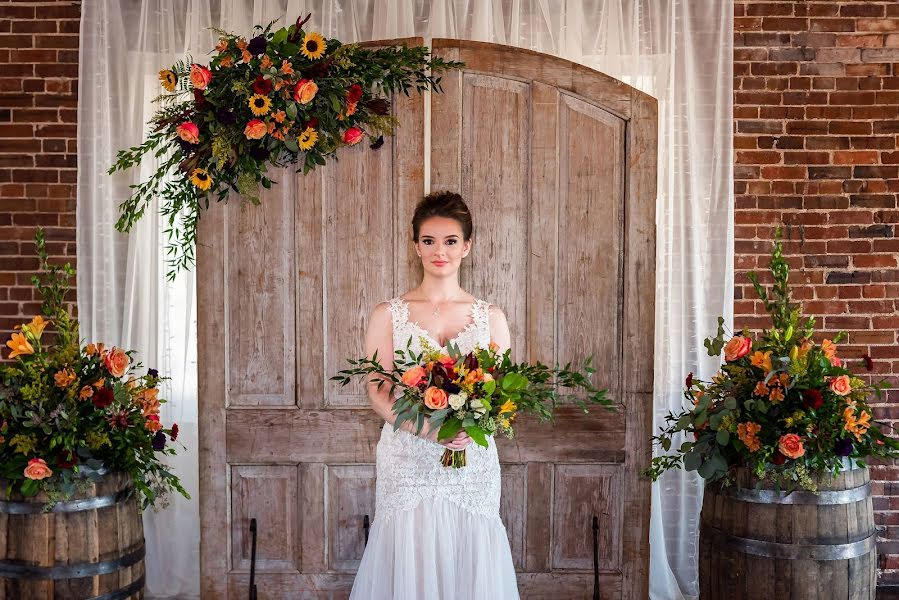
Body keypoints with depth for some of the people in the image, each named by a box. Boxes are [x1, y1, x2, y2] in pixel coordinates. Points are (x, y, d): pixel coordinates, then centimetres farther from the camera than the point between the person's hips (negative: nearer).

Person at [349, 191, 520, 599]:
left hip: (473, 469, 2)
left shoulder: (490, 317, 8)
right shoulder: (388, 315, 3)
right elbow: (379, 395, -4)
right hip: (407, 465, -1)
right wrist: (427, 428, -20)